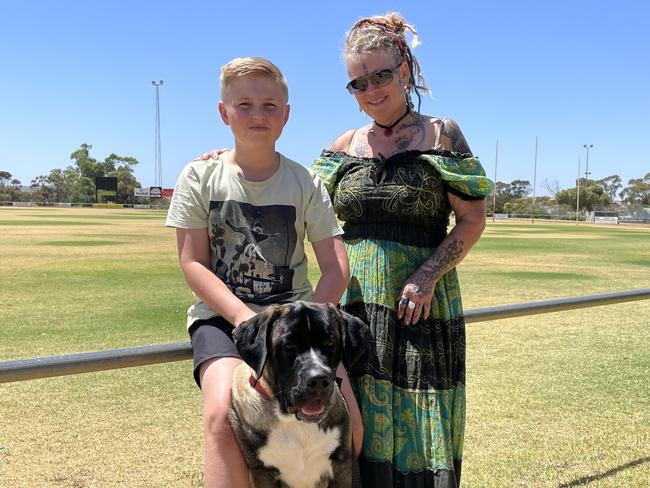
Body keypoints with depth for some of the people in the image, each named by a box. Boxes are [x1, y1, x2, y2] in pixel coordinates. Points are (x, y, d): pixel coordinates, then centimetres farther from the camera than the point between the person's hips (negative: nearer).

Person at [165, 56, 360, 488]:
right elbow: (193, 263, -3)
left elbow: (336, 267, -1)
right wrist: (242, 315, -16)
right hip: (222, 314, -1)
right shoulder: (200, 177, 1)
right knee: (223, 413, -30)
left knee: (347, 421, -16)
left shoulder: (306, 183, 1)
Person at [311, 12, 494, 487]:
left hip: (421, 306, -3)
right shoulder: (344, 146, 10)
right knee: (360, 429, 8)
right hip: (356, 306, 3)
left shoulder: (440, 134, 1)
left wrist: (427, 275, -16)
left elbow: (473, 219, -3)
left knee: (420, 432, 5)